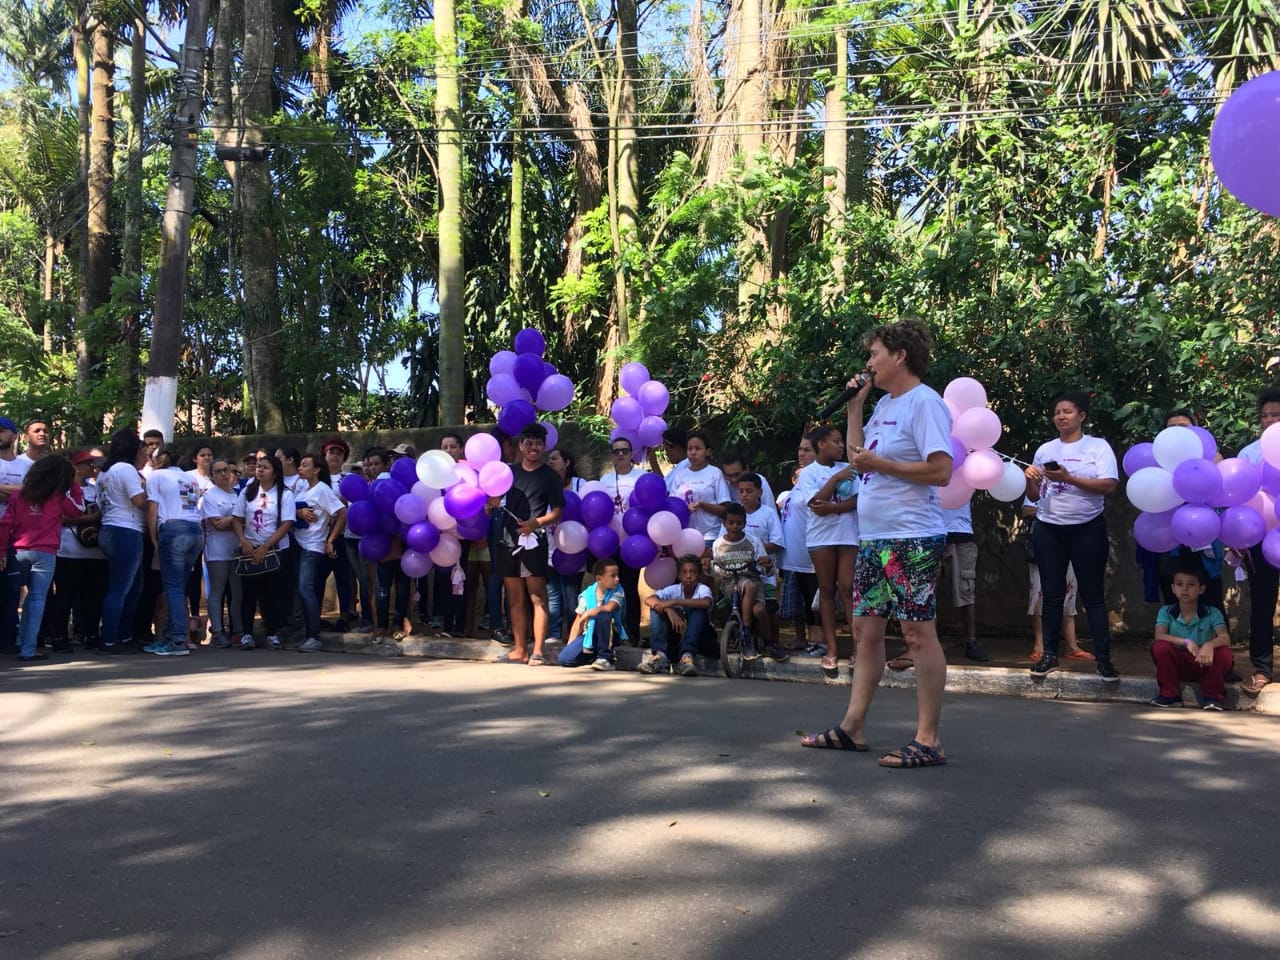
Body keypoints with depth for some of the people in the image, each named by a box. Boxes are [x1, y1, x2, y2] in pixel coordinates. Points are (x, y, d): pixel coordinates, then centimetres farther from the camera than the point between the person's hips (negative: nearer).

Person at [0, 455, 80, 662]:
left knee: (32, 596, 22)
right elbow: (79, 510, 13)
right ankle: (28, 650, -4)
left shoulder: (18, 496, 6)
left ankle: (20, 642, 24)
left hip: (19, 552, 4)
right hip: (44, 554, -4)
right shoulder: (57, 499, -3)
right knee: (37, 599, -1)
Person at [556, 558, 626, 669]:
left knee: (603, 615, -34)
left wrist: (588, 614, -18)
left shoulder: (618, 592, -11)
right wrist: (569, 646, -5)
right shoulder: (587, 594, -3)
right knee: (563, 658, -17)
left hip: (609, 635, -3)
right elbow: (578, 621, 2)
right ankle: (595, 654, 12)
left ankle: (605, 657, -18)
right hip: (589, 634, 3)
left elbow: (609, 607, -32)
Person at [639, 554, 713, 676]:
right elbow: (648, 599, -24)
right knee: (657, 608, -20)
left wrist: (674, 602, -42)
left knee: (699, 610, -31)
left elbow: (706, 603, -41)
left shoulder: (703, 589, -15)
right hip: (675, 634, 2)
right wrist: (669, 610, -41)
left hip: (699, 636, -2)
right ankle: (660, 655, -33)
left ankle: (687, 656, -40)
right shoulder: (674, 589, -9)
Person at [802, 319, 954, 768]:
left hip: (911, 539, -10)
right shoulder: (885, 404, 17)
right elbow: (857, 457, 17)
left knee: (918, 634, -5)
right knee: (865, 630, 12)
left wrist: (880, 464, -16)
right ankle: (852, 727, 20)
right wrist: (855, 406, 12)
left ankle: (928, 741, 2)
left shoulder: (923, 401, -11)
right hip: (874, 537, 10)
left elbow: (941, 471, -18)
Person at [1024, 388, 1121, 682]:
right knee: (1052, 594, 6)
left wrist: (1068, 478, -21)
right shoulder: (1045, 450, 10)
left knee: (1093, 594, 0)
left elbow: (1108, 485, -14)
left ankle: (1103, 658, 4)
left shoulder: (1098, 446, 0)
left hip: (1087, 529, -3)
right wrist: (1029, 480, -9)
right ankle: (1050, 655, 12)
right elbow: (1034, 496, 13)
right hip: (1048, 529, 3)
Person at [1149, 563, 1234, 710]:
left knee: (1224, 653, -29)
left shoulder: (1212, 613, -7)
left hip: (1204, 664, 0)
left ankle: (1213, 696, -6)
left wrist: (1210, 644, -47)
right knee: (1161, 647, -28)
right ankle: (1170, 695, -9)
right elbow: (1159, 636, -22)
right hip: (1177, 665, 0)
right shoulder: (1166, 612, -5)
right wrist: (1186, 642, -37)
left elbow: (1225, 638, -23)